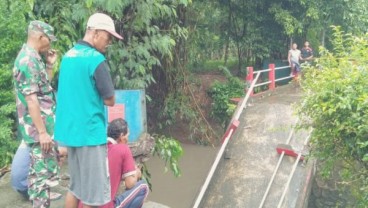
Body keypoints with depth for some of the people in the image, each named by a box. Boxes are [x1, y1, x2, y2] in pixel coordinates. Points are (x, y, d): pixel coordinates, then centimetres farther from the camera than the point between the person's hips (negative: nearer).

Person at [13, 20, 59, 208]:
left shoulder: (33, 58, 13)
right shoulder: (28, 60, -18)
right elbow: (31, 99, -23)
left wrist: (49, 65, 13)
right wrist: (42, 132, -22)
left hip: (44, 126, 10)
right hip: (39, 128, -10)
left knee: (40, 172, 18)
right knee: (44, 173, -4)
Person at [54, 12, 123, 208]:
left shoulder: (68, 56, 10)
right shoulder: (96, 59, -16)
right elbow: (110, 100, -12)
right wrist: (98, 96, 4)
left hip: (70, 130, 9)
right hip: (89, 132, -8)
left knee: (76, 186, 18)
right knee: (92, 191, 3)